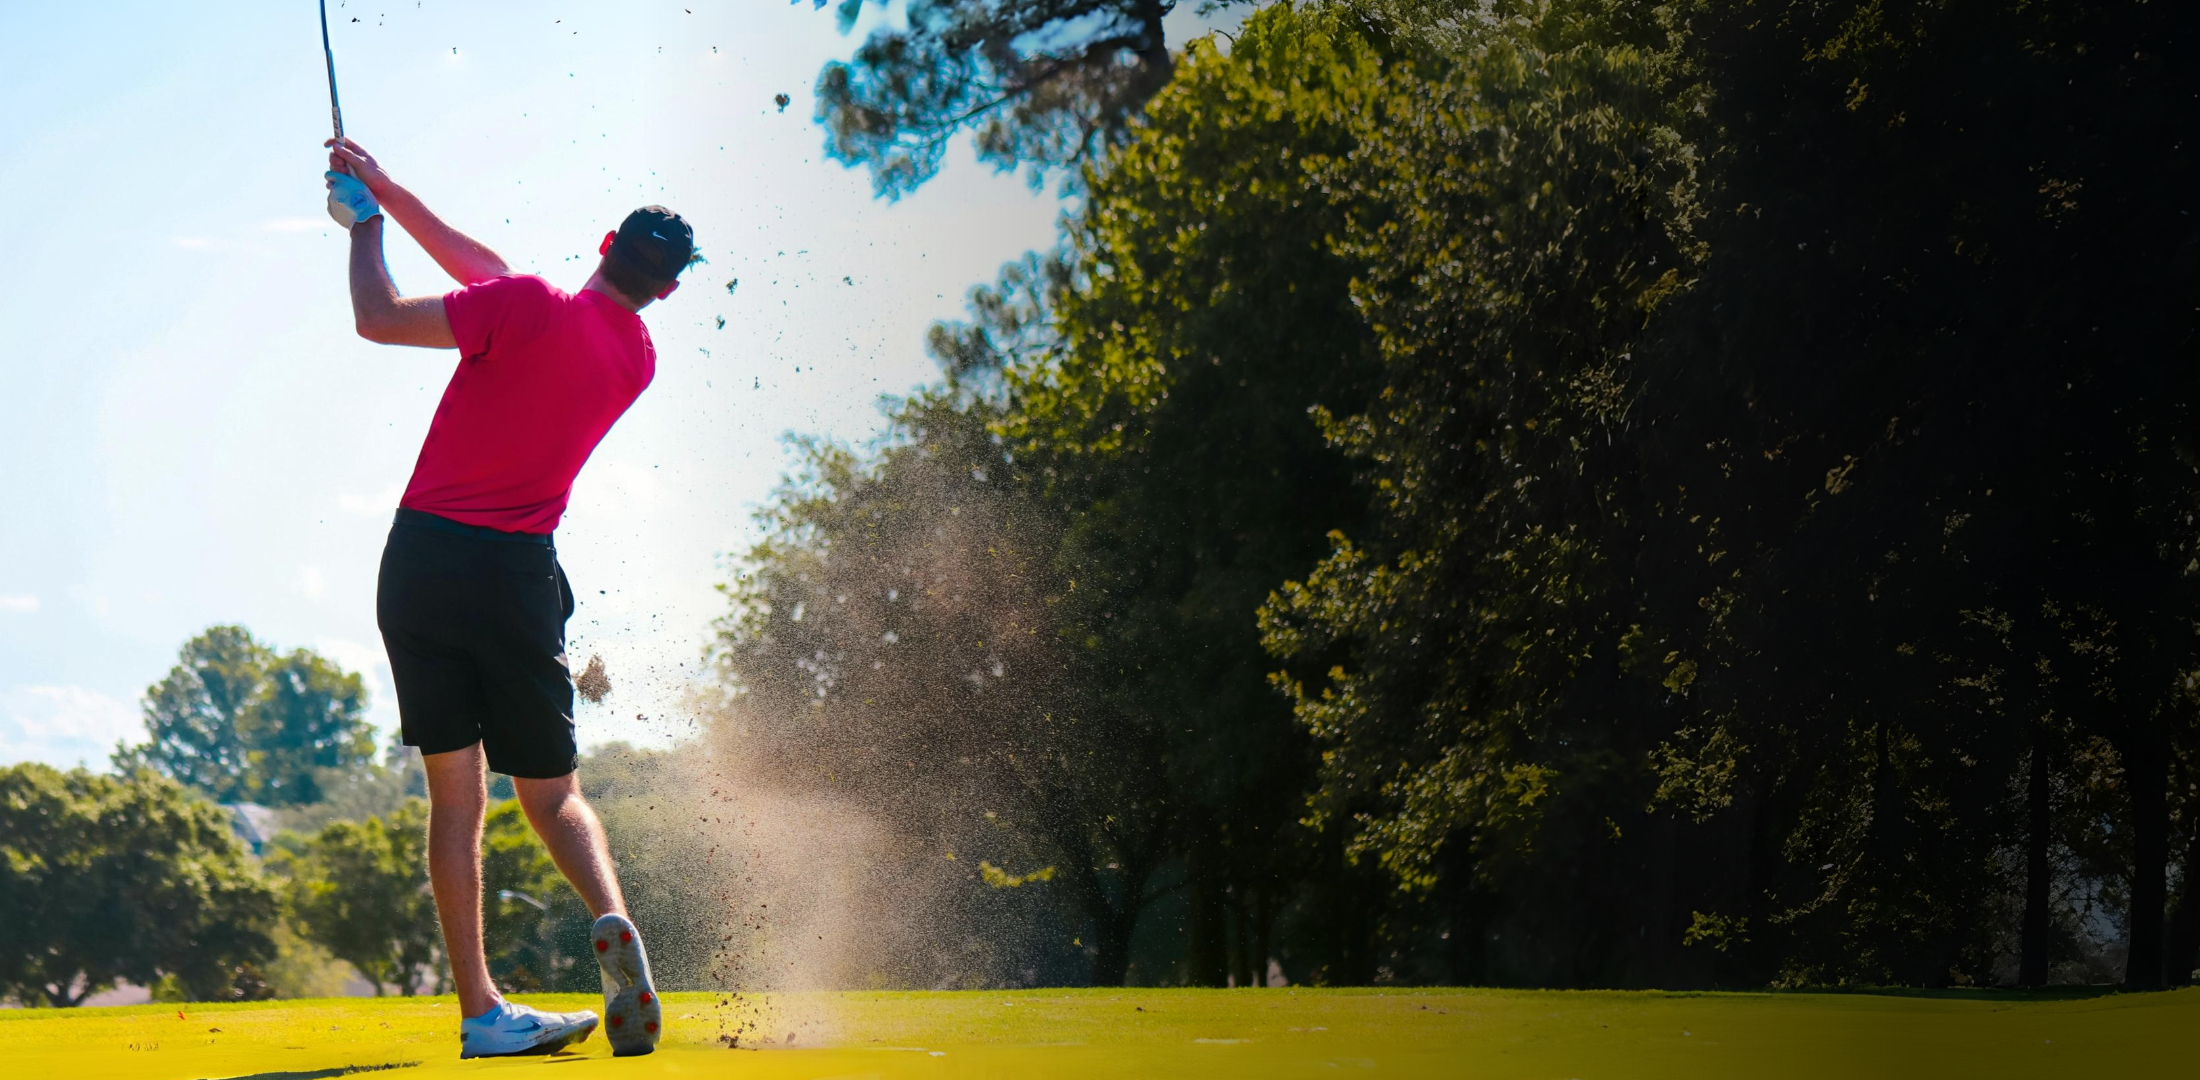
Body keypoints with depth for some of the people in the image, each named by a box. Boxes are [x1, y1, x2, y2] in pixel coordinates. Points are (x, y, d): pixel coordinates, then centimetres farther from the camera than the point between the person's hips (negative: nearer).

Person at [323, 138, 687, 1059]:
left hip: (422, 559, -2)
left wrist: (367, 219, 12)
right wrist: (388, 189, 16)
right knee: (551, 791, 11)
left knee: (455, 793, 1)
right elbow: (484, 273, 16)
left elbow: (379, 319, -5)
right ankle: (611, 917, -20)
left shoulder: (529, 307, -8)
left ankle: (481, 1010, -3)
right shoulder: (637, 361, 9)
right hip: (518, 572, 2)